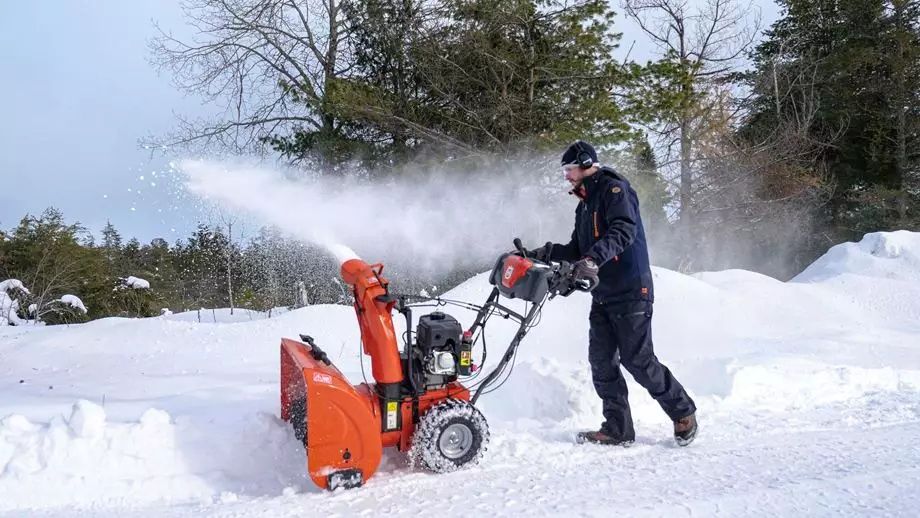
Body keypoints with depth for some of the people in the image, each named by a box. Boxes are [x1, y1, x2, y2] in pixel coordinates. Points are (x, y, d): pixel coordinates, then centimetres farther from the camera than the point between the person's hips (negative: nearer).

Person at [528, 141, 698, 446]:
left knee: (637, 360, -6)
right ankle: (618, 429, 11)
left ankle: (683, 412, 14)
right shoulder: (585, 204, 21)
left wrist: (594, 258, -37)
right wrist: (545, 254, 10)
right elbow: (578, 249, 22)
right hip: (602, 294, 9)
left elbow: (624, 230, -24)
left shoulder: (613, 188, -7)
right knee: (602, 361, 3)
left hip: (630, 292, -9)